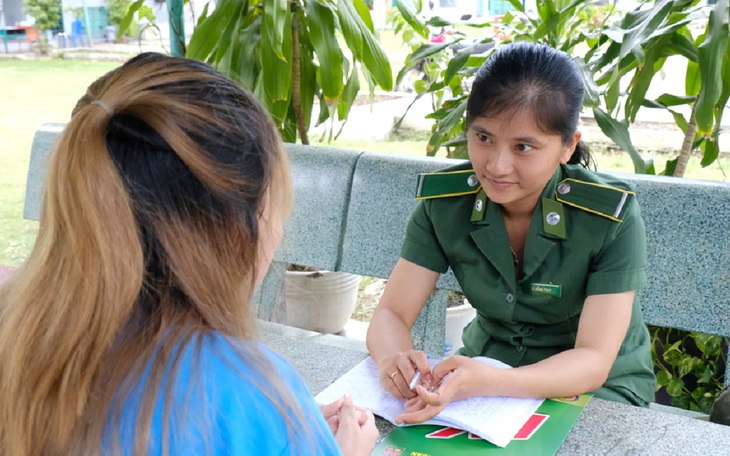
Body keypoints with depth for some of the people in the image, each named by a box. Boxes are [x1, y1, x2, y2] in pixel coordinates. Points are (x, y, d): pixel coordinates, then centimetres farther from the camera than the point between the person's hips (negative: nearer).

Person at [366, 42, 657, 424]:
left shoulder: (613, 216, -22)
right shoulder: (443, 200, -13)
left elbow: (594, 362, -25)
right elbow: (391, 314, -12)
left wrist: (485, 383, -44)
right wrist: (393, 359, -37)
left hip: (597, 389, -1)